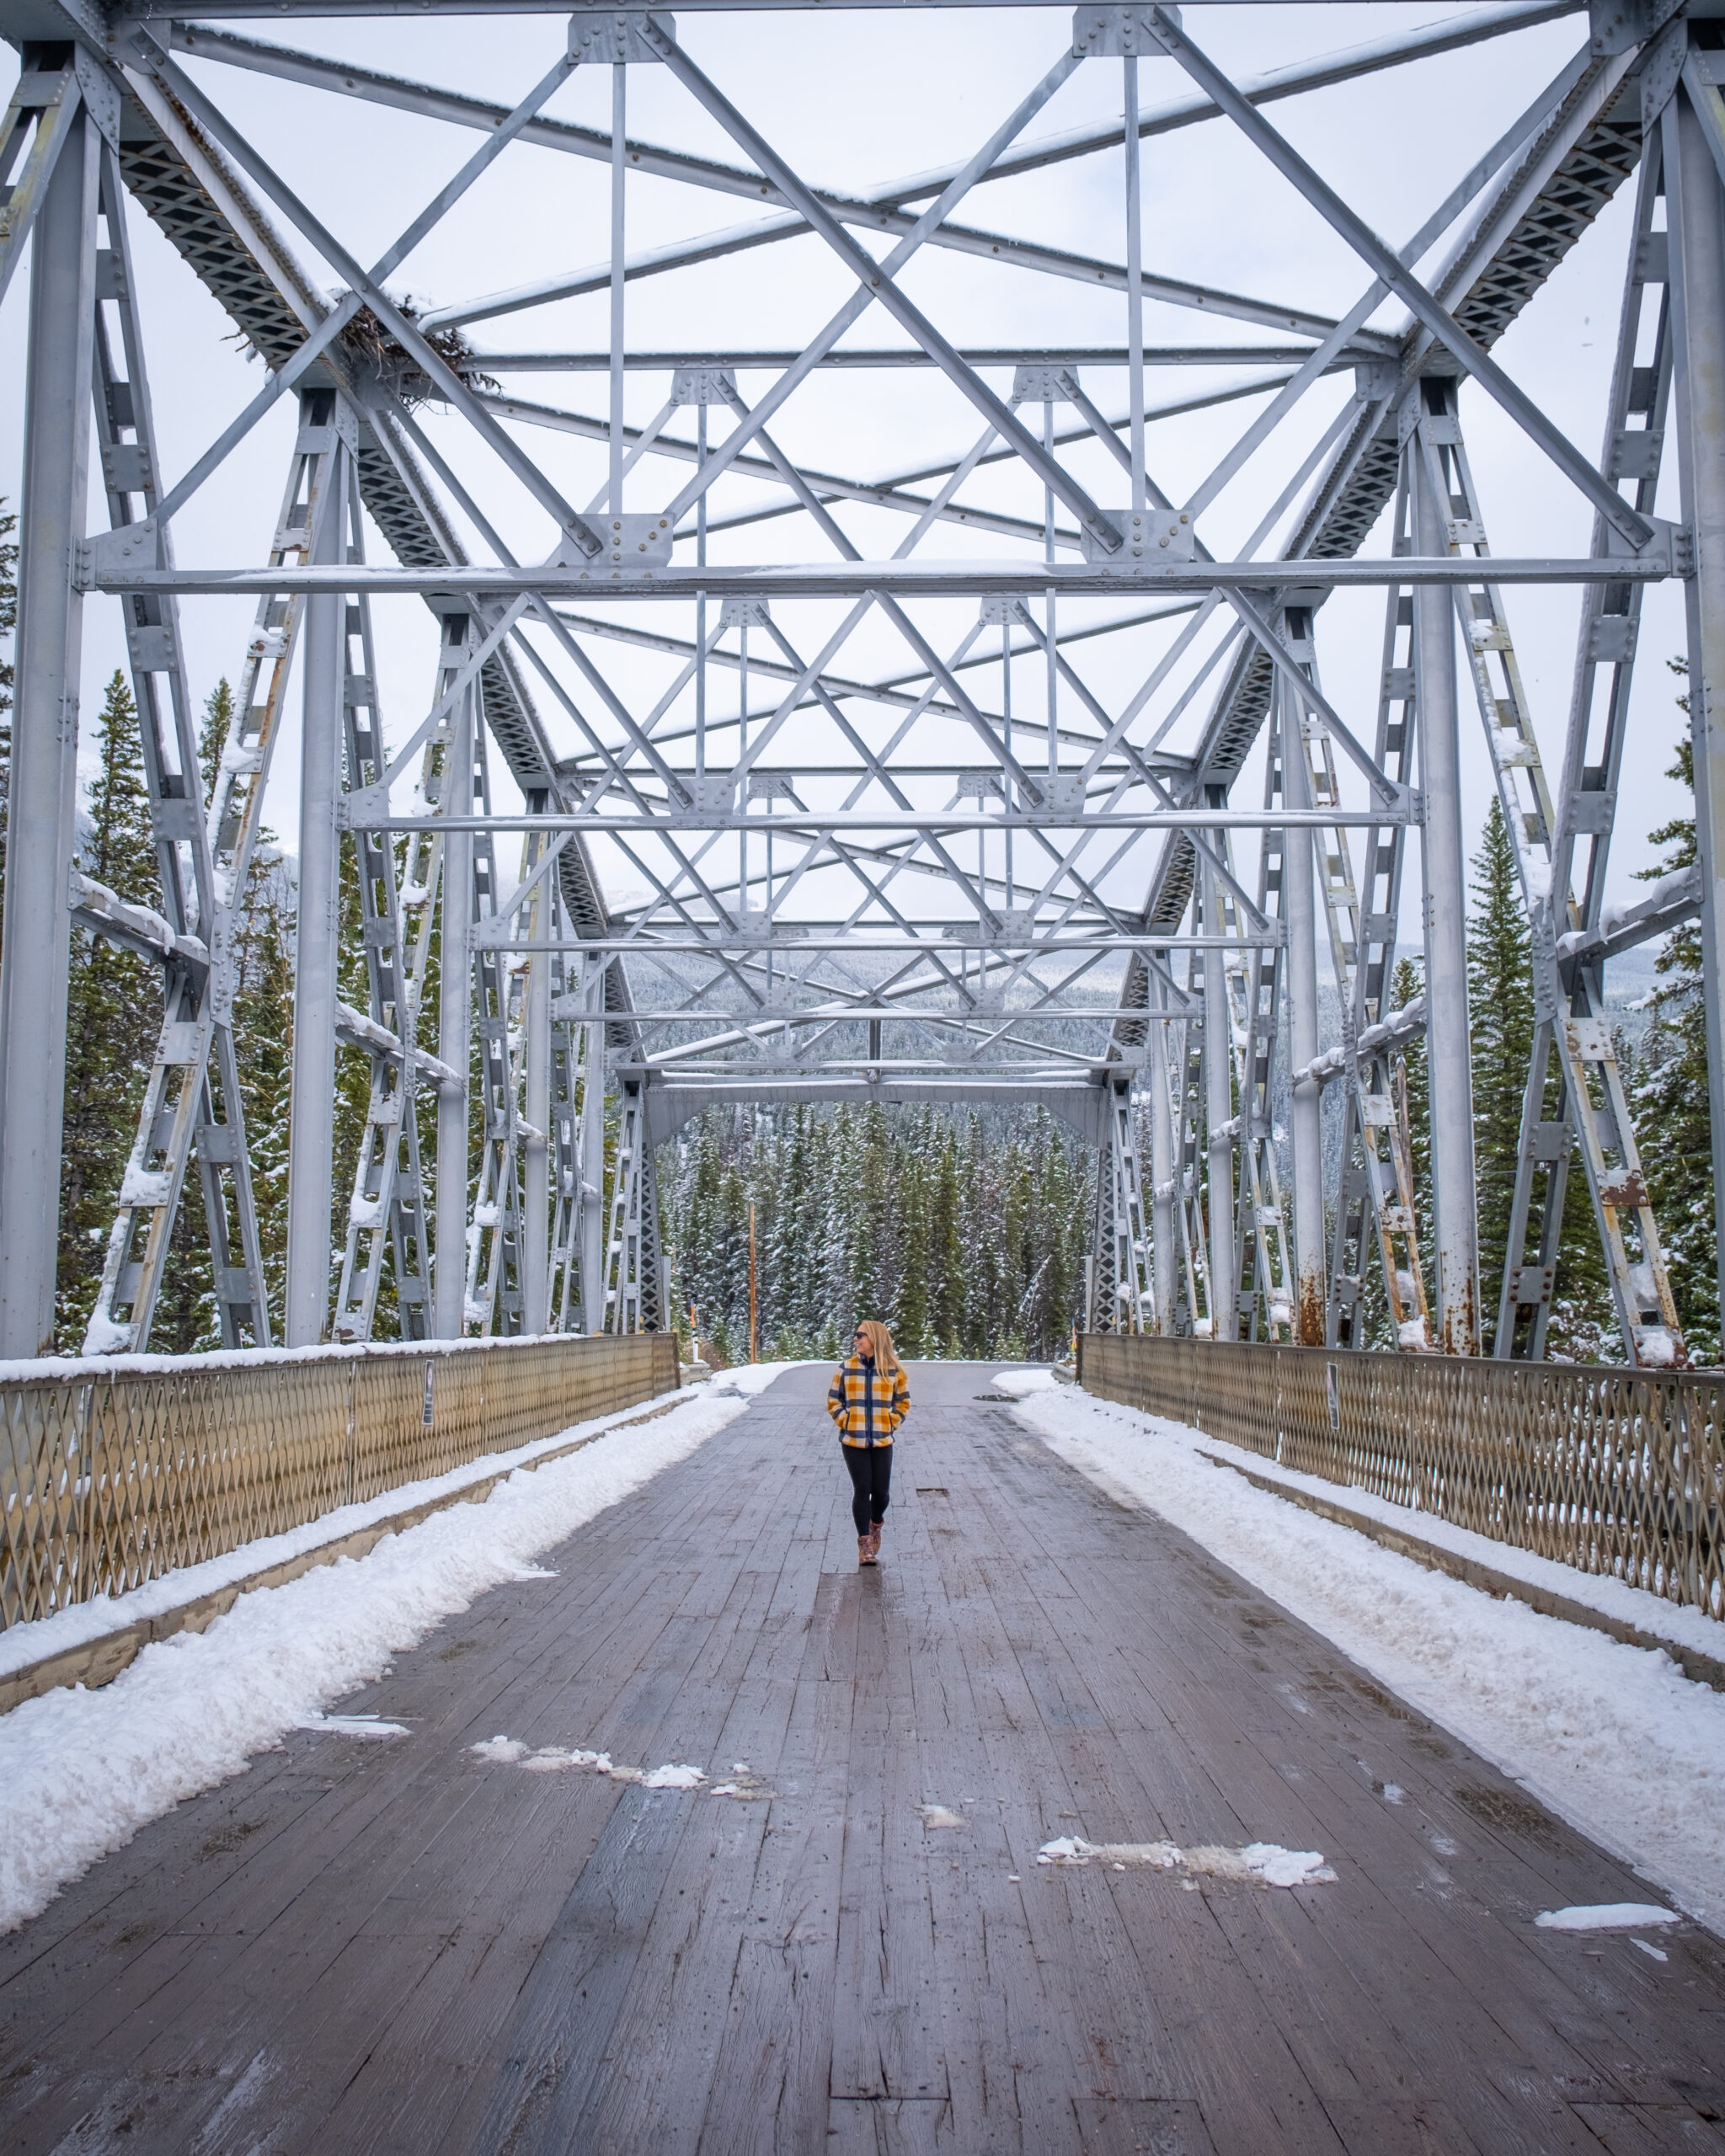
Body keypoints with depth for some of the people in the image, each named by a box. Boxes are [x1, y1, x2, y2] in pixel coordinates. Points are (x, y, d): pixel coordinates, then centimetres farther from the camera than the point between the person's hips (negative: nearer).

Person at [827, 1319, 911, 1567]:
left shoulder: (893, 1369, 0)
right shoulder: (846, 1367, 1)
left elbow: (903, 1402, 10)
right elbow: (833, 1400, 7)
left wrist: (891, 1425, -1)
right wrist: (845, 1423, -4)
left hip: (882, 1442, 0)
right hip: (854, 1442, 0)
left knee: (881, 1491, 2)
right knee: (862, 1490, -5)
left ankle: (876, 1524, 35)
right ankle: (864, 1544, 7)